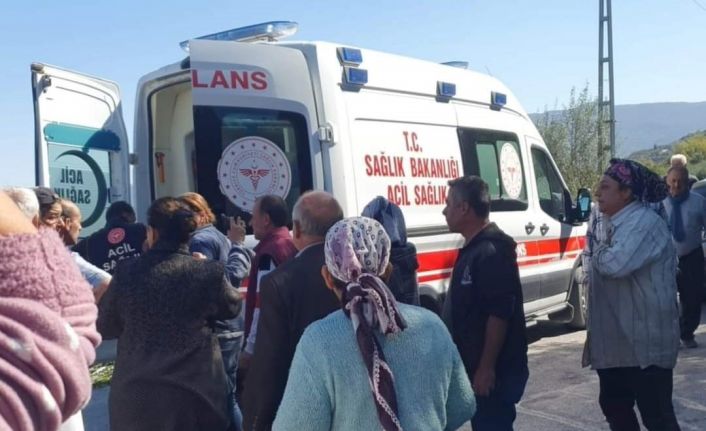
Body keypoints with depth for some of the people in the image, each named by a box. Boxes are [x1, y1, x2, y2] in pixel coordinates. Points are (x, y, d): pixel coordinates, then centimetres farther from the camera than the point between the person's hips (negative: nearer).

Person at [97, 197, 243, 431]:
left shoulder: (127, 272, -8)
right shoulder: (209, 272, -12)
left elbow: (105, 327, 4)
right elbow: (232, 306, 8)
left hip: (136, 394, 1)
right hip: (196, 394, -1)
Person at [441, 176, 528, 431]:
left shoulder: (491, 252, -20)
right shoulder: (473, 248, 12)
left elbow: (499, 315, -25)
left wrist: (486, 367, -23)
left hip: (494, 371, -10)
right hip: (477, 367, 10)